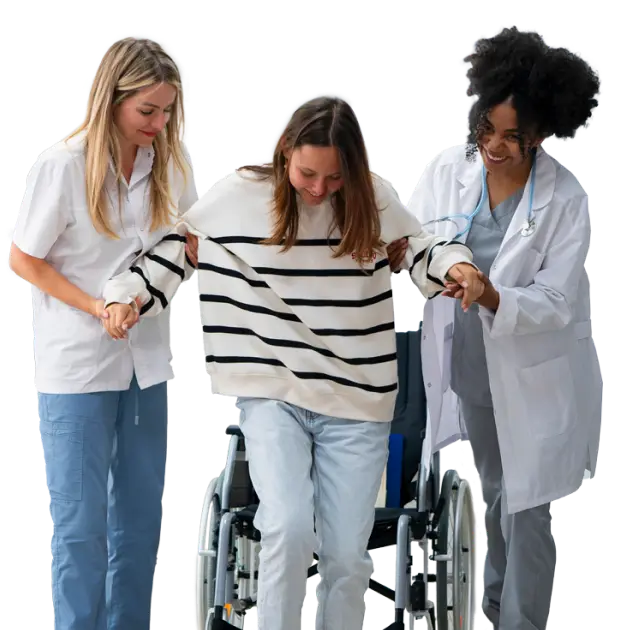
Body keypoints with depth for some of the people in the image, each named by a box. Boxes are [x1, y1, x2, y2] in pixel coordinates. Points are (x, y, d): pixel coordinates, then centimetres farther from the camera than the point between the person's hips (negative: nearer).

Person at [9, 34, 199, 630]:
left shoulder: (168, 163, 0)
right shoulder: (63, 165, -14)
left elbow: (192, 250, 10)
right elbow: (23, 261, -7)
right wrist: (96, 307, -17)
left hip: (145, 360, 5)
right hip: (76, 364, -5)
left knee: (139, 518, 13)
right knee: (81, 524, 2)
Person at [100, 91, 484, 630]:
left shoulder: (372, 199, -2)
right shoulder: (239, 195, -5)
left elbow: (420, 252, 9)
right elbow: (173, 244, 7)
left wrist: (455, 264, -13)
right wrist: (130, 296, -6)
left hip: (355, 402, 2)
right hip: (272, 394, -1)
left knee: (347, 554, 5)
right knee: (289, 528, -21)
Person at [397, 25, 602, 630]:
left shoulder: (566, 197, -18)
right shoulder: (447, 172, -9)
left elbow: (556, 302, -20)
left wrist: (493, 298, -38)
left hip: (536, 375, -4)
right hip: (469, 368, 4)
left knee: (526, 510, 2)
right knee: (494, 493, 23)